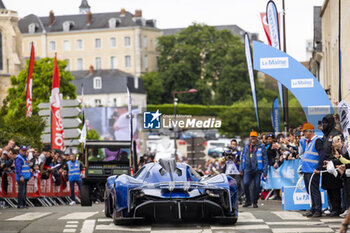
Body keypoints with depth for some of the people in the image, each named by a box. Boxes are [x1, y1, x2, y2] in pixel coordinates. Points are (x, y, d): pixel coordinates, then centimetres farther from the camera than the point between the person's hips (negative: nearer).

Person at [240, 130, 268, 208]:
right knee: (245, 184, -12)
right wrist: (241, 169, 13)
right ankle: (248, 201, 3)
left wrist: (265, 171, -5)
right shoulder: (246, 146, 15)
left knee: (256, 186, -2)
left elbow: (265, 159, 1)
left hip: (257, 170, -2)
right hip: (247, 169, 2)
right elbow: (243, 157, 20)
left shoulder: (261, 146, 3)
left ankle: (255, 202, 12)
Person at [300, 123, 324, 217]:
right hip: (306, 170, 9)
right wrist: (303, 166, 21)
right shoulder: (308, 141, 18)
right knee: (309, 191, 12)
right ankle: (313, 209, 18)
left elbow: (322, 155, -18)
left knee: (314, 191, -8)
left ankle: (318, 210, -5)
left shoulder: (317, 141, -11)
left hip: (313, 171, -9)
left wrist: (318, 168, -20)